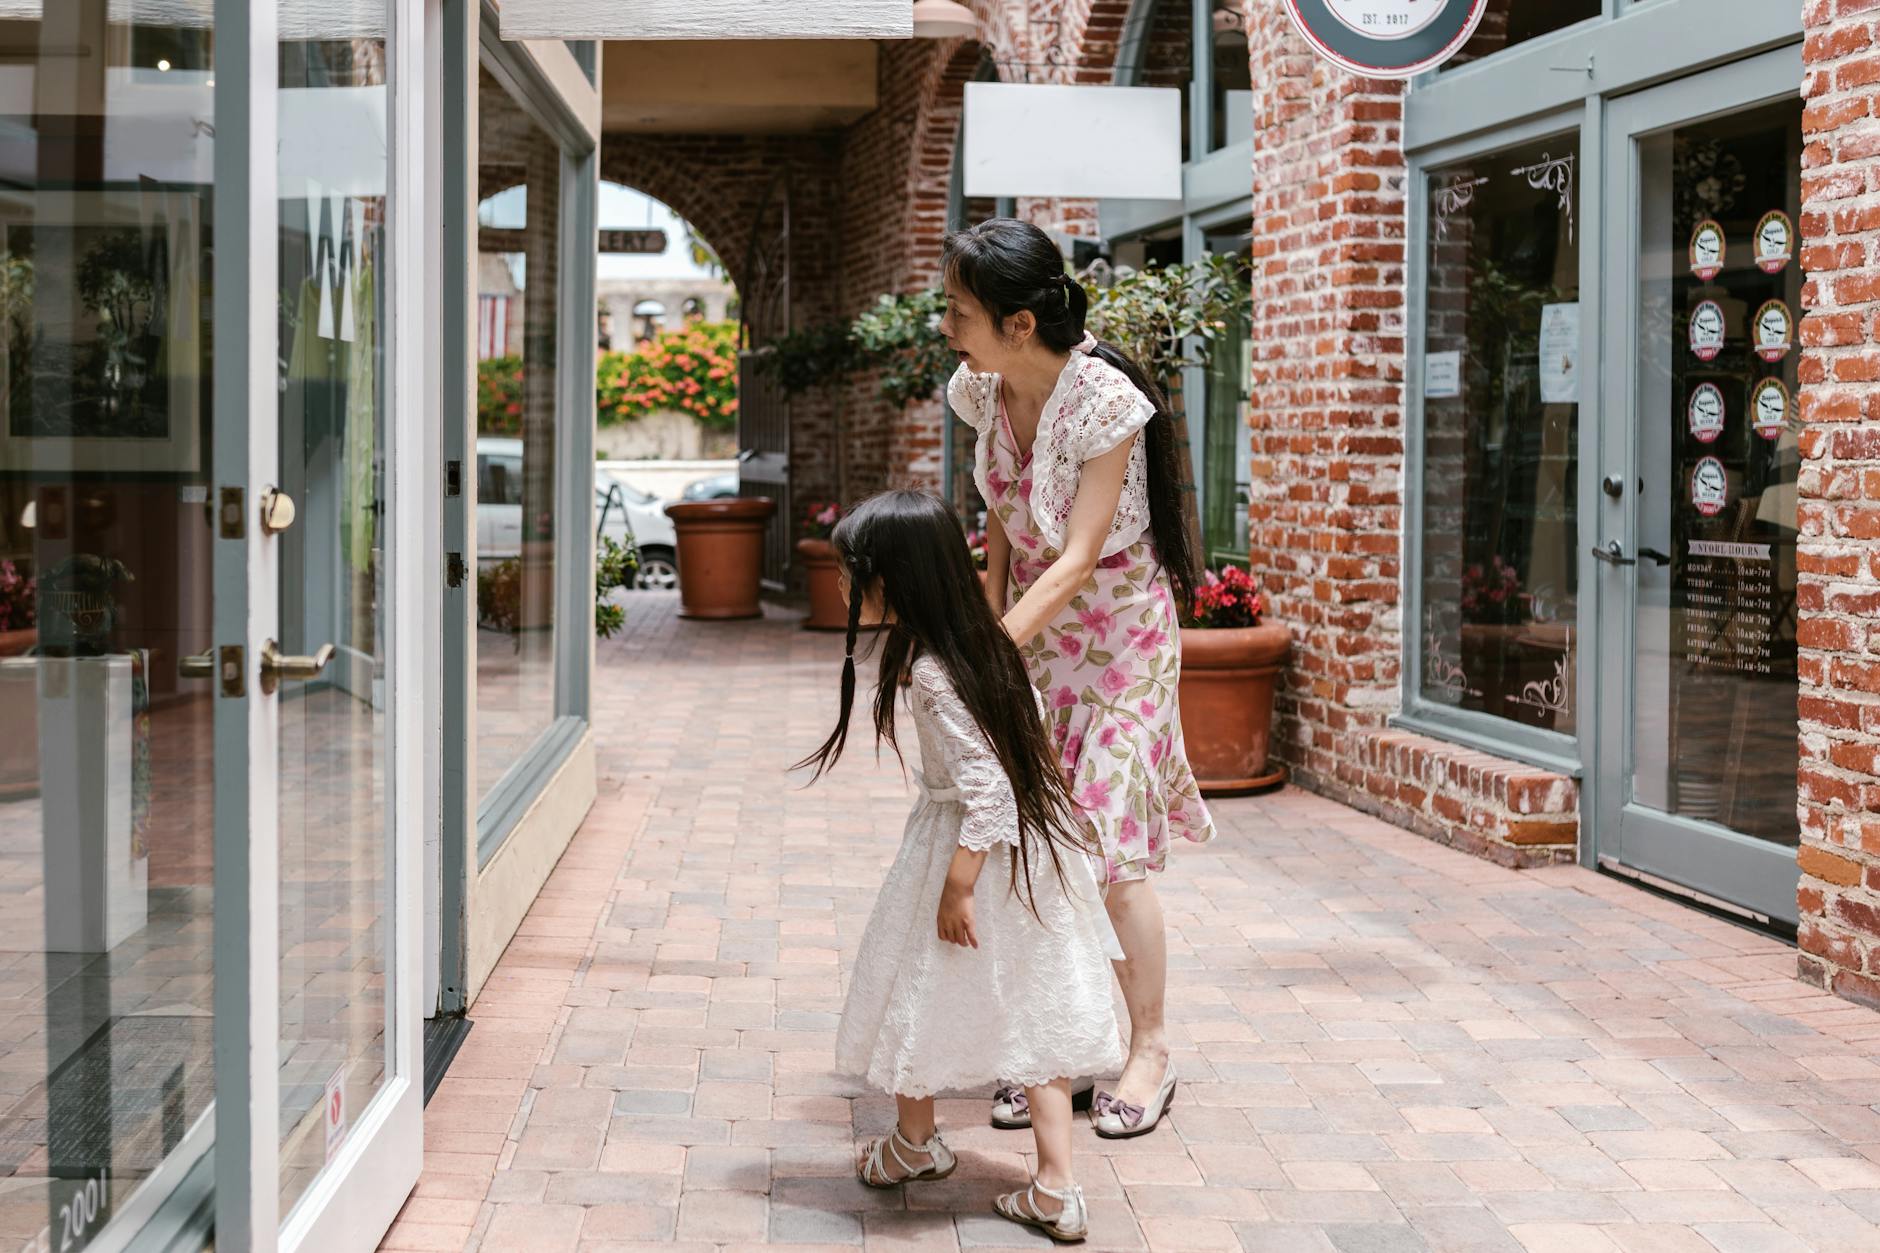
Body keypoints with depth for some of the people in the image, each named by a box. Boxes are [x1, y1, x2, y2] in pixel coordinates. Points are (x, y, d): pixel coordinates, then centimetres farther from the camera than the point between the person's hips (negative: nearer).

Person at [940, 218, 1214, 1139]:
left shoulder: (1105, 403, -24)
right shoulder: (985, 392, -5)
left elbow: (1076, 561, -27)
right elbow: (1001, 524, 5)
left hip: (1117, 632, -6)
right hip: (1031, 632, 6)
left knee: (1108, 854, -5)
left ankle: (1150, 1053, 10)